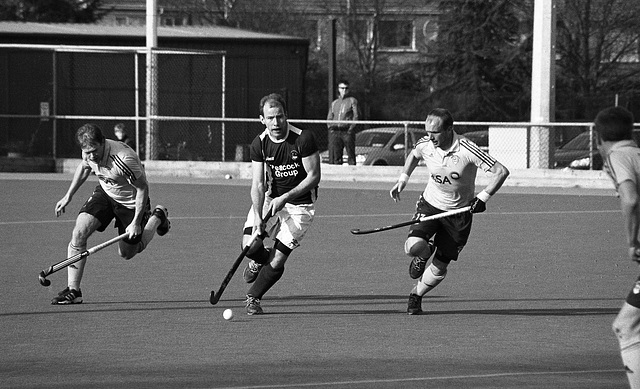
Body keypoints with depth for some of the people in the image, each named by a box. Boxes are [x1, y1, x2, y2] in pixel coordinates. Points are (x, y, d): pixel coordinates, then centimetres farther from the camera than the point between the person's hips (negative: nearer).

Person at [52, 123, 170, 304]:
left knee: (127, 253, 11)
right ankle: (73, 291, -10)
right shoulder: (88, 153, -18)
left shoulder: (123, 159, -38)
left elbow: (143, 188, -25)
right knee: (79, 232, -18)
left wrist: (136, 223, -24)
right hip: (105, 193, 5)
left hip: (131, 201, -5)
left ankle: (157, 218, 37)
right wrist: (68, 196, 10)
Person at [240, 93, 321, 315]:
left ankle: (253, 297, 15)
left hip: (299, 205, -3)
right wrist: (257, 217, -27)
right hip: (269, 199, 3)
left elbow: (314, 177, -15)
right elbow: (258, 184, -12)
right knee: (250, 245, -18)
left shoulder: (304, 139, -19)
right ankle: (259, 261, 21)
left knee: (277, 261, -11)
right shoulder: (259, 144, -9)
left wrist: (285, 198, -23)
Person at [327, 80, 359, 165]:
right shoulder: (334, 103, 22)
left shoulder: (352, 100, 10)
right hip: (335, 132, 4)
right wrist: (330, 127, 6)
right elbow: (329, 117, 23)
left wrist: (351, 128, -9)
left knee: (350, 154, -7)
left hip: (347, 131, -4)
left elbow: (356, 116, 2)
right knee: (334, 156, -4)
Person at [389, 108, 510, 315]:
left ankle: (416, 296, 29)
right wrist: (403, 179, 6)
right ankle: (425, 252, 13)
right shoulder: (425, 145, -11)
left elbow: (500, 172, -22)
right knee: (414, 247, -24)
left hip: (459, 214, -2)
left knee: (439, 269, 1)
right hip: (430, 205, 2)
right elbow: (413, 156, 16)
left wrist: (482, 198, -27)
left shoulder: (466, 149, -24)